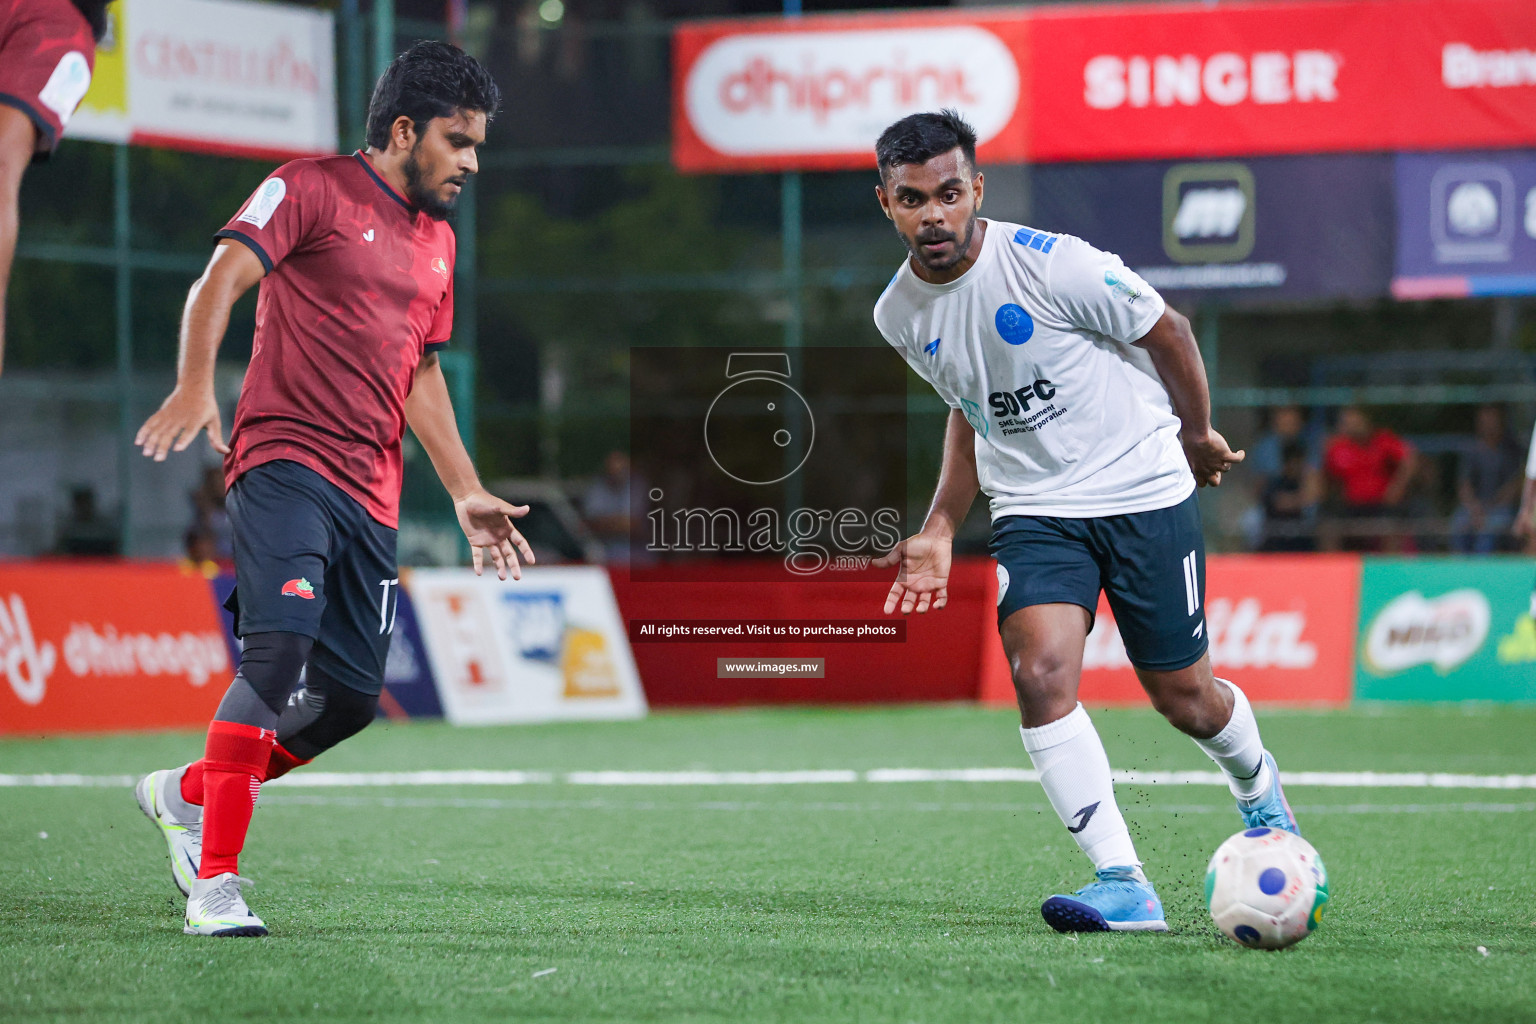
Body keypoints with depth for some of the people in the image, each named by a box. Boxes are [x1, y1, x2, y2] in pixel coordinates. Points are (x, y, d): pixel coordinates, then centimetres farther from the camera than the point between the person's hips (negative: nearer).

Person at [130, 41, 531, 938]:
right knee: (279, 651, -23)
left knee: (353, 698, 2)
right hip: (285, 461, -7)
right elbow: (222, 277, -13)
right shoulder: (311, 191, -2)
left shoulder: (437, 241, 21)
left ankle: (189, 793, 24)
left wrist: (467, 493, 21)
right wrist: (196, 384, -29)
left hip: (372, 494, 7)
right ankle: (216, 882, -20)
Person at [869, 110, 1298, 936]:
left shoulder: (1050, 264, -20)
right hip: (1033, 511, 3)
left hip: (1145, 492, -3)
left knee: (1182, 696, 6)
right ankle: (1123, 885, -20)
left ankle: (1257, 785, 42)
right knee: (1040, 675, -21)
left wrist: (1197, 435, 9)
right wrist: (939, 529, 10)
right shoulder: (899, 316, -2)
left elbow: (1167, 332, -5)